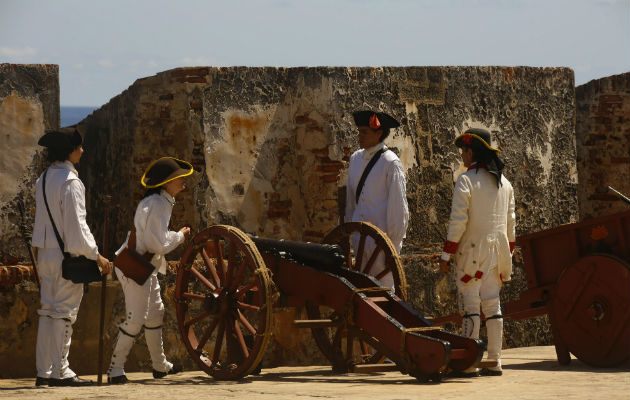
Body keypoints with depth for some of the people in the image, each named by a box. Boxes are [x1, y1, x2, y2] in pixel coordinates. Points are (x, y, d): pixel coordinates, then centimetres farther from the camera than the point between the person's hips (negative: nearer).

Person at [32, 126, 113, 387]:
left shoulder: (44, 179, 12)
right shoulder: (70, 182, -14)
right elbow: (76, 224, -17)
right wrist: (96, 256, -11)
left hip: (45, 254, 8)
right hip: (66, 255, -8)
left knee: (48, 311, 10)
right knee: (64, 312, -4)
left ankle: (44, 372, 12)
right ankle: (59, 371, -3)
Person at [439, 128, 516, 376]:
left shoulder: (466, 181, -10)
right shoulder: (504, 183, 11)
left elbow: (458, 222, -15)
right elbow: (510, 223, 15)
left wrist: (446, 255, -10)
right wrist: (508, 256, 22)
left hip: (471, 252, -6)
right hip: (497, 251, 6)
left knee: (470, 305, -5)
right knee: (492, 304, 9)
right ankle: (495, 362, 8)